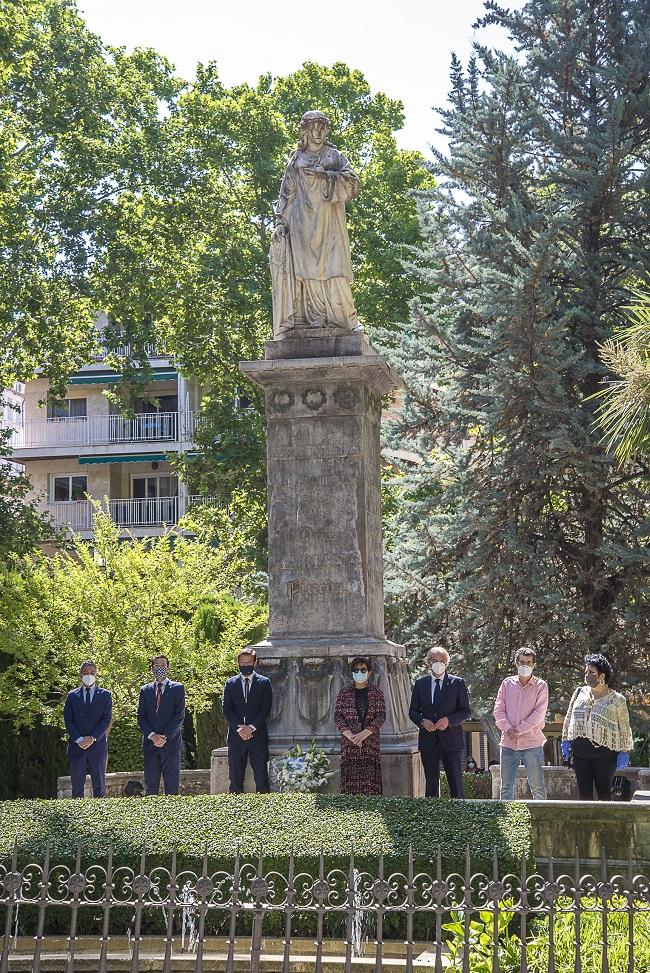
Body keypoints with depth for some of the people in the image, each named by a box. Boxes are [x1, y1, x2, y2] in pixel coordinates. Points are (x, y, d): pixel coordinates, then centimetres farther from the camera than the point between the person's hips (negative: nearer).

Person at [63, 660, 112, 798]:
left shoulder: (105, 695, 9)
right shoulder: (72, 695, 12)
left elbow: (107, 719, 0)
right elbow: (68, 720, 5)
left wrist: (92, 738, -11)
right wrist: (78, 739, -9)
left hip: (98, 744, -1)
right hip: (76, 745, 1)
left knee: (99, 784, -1)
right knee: (77, 784, -1)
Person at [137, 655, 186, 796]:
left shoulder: (178, 688, 6)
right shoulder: (145, 690, 14)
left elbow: (180, 715, -3)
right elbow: (141, 717, 8)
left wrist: (165, 737, -11)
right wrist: (152, 736, -8)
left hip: (171, 742, -2)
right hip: (150, 743, 2)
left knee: (172, 785, -3)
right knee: (150, 784, 0)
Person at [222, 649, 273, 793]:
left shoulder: (264, 682, 6)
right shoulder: (231, 683, 11)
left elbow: (266, 709, -1)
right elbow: (226, 709, 4)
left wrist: (252, 727, -11)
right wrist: (238, 727, -10)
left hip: (258, 736, -2)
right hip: (236, 736, 2)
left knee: (261, 777, -4)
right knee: (235, 778, 1)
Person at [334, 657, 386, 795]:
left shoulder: (376, 693, 7)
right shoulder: (344, 693, 9)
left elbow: (381, 716, -2)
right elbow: (338, 716, 3)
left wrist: (364, 733, -14)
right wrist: (350, 735, -11)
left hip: (370, 742, -1)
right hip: (349, 743, 1)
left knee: (370, 780, -5)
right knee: (349, 778, -5)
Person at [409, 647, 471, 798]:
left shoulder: (457, 683, 3)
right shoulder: (420, 684, 10)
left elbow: (465, 712, 1)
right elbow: (413, 711, 12)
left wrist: (449, 720, -16)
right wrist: (422, 721, -9)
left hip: (451, 740, -2)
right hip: (428, 740, 2)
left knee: (456, 786, 0)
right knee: (431, 785, 5)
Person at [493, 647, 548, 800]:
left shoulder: (540, 686, 1)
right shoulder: (507, 683, 10)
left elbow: (539, 713, -8)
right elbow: (499, 710, 6)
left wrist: (519, 730, -13)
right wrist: (507, 728, -11)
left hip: (532, 743, -3)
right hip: (508, 743, 3)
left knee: (537, 787, 0)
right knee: (506, 787, 5)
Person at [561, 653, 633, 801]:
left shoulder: (616, 700, 0)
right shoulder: (580, 693, 10)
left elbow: (624, 728, 3)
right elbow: (569, 718, 16)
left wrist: (623, 752, -1)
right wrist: (565, 740, 10)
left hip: (604, 753, -4)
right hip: (580, 753, 4)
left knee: (603, 792, -1)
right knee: (584, 793, 5)